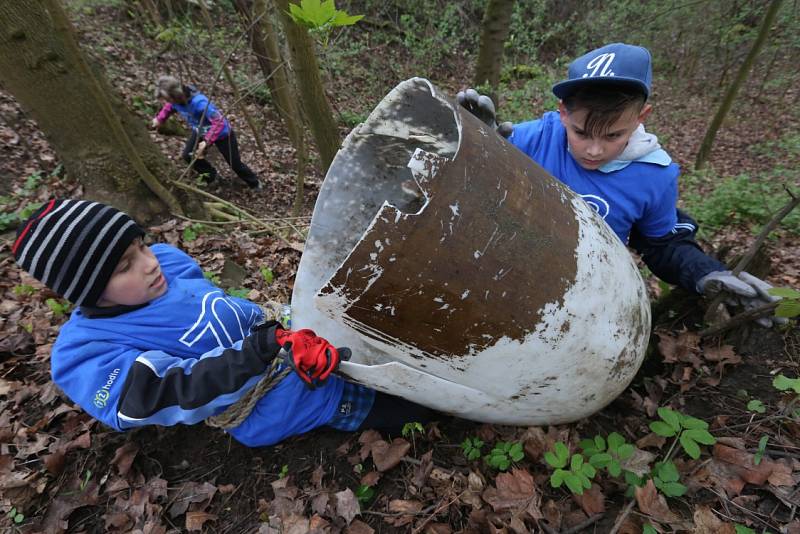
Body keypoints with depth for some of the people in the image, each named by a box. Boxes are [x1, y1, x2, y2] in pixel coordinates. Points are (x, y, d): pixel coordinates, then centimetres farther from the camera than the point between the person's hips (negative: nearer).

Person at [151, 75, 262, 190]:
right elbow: (169, 107, 8)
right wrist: (158, 120, -5)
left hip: (222, 133, -6)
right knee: (187, 156, 0)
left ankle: (255, 183, 29)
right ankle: (210, 175, 25)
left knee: (234, 163, 4)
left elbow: (219, 122, -40)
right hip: (200, 131, 7)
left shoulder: (198, 102, -40)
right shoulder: (175, 100, -17)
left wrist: (206, 142, -43)